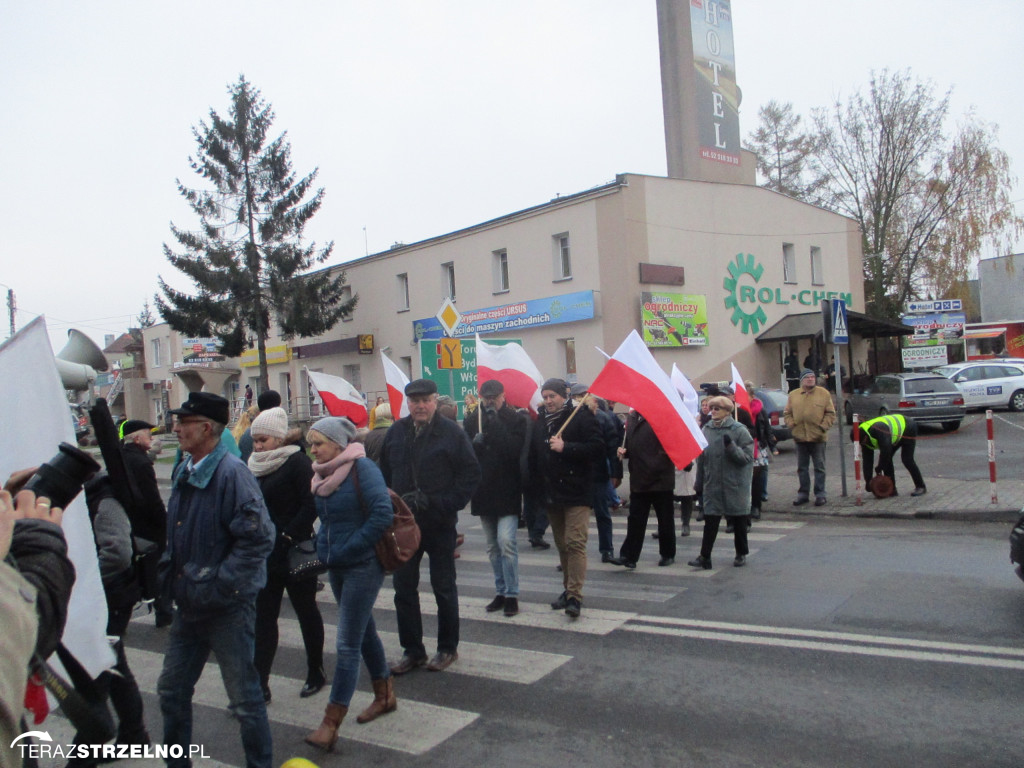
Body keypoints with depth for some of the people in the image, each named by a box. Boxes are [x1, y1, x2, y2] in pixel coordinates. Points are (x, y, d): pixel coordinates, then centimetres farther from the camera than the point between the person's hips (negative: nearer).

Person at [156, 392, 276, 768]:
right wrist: (169, 578, 10)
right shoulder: (183, 472, 8)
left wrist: (217, 586, -21)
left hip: (227, 607, -8)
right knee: (172, 690, 19)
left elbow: (258, 538, -24)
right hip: (188, 604, 8)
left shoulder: (232, 472, -19)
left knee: (245, 698, 5)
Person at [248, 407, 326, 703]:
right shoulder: (256, 466, 9)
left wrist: (288, 536, -21)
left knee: (306, 612, 9)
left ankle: (316, 673, 24)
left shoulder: (297, 462, -12)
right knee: (263, 617, 5)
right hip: (266, 555, 7)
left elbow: (311, 506, -18)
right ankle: (259, 684, 10)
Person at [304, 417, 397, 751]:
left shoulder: (362, 468, -17)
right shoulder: (323, 473, 6)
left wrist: (349, 547, -19)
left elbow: (383, 513, -24)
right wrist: (324, 546, 6)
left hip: (363, 567, -8)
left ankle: (330, 725, 2)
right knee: (364, 632, 19)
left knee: (347, 644, -4)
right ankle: (385, 696, 37)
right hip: (336, 566, 8)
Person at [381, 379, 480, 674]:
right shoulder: (396, 432, 4)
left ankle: (447, 648, 25)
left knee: (444, 588, 10)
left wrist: (443, 504, -16)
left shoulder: (452, 433, -8)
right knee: (404, 589, 9)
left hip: (439, 524, -4)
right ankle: (412, 650, 23)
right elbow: (384, 473, 8)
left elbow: (471, 475, -8)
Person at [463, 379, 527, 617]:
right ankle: (501, 592, 25)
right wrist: (475, 444, -18)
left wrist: (495, 423, -20)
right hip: (484, 491, 5)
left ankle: (511, 595, 0)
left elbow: (514, 450, -19)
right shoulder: (472, 420, 7)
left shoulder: (515, 419, -5)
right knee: (493, 546, 13)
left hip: (507, 491, -5)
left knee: (506, 542, -12)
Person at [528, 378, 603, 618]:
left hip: (576, 492, -6)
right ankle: (568, 589, 24)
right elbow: (534, 457, 19)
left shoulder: (581, 417, -6)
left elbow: (597, 448, -15)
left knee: (575, 543, -11)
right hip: (551, 494, 6)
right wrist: (538, 486, 11)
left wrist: (565, 447, -20)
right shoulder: (541, 422, 13)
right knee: (562, 545, 13)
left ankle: (575, 596, -10)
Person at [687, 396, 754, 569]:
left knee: (739, 522, 11)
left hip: (735, 485, -3)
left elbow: (747, 457, -13)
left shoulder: (739, 430, -9)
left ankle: (741, 554, 27)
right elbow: (702, 457, 12)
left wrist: (731, 446, -27)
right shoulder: (706, 430, 3)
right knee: (710, 521, 0)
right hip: (713, 485, 3)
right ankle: (704, 557, 2)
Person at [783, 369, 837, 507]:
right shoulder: (793, 395, 7)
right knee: (802, 468, 10)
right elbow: (787, 413, 11)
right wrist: (791, 425, -4)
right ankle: (803, 493, 19)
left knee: (819, 467, 4)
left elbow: (830, 414, 1)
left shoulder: (824, 393, 1)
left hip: (818, 437, -2)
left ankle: (820, 494, 11)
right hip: (800, 437, 3)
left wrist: (823, 427, -10)